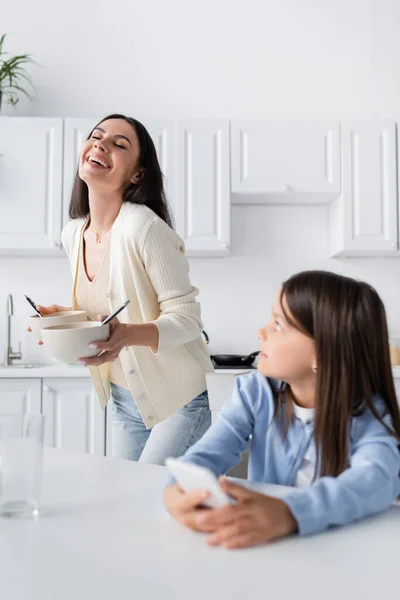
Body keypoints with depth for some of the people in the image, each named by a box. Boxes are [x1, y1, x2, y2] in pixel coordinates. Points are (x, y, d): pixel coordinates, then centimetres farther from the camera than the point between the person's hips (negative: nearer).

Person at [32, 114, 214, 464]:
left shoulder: (144, 228, -22)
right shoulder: (74, 234, 1)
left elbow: (187, 318, -20)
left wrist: (128, 334, -36)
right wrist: (63, 316, -5)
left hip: (177, 399, -6)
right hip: (124, 401, 7)